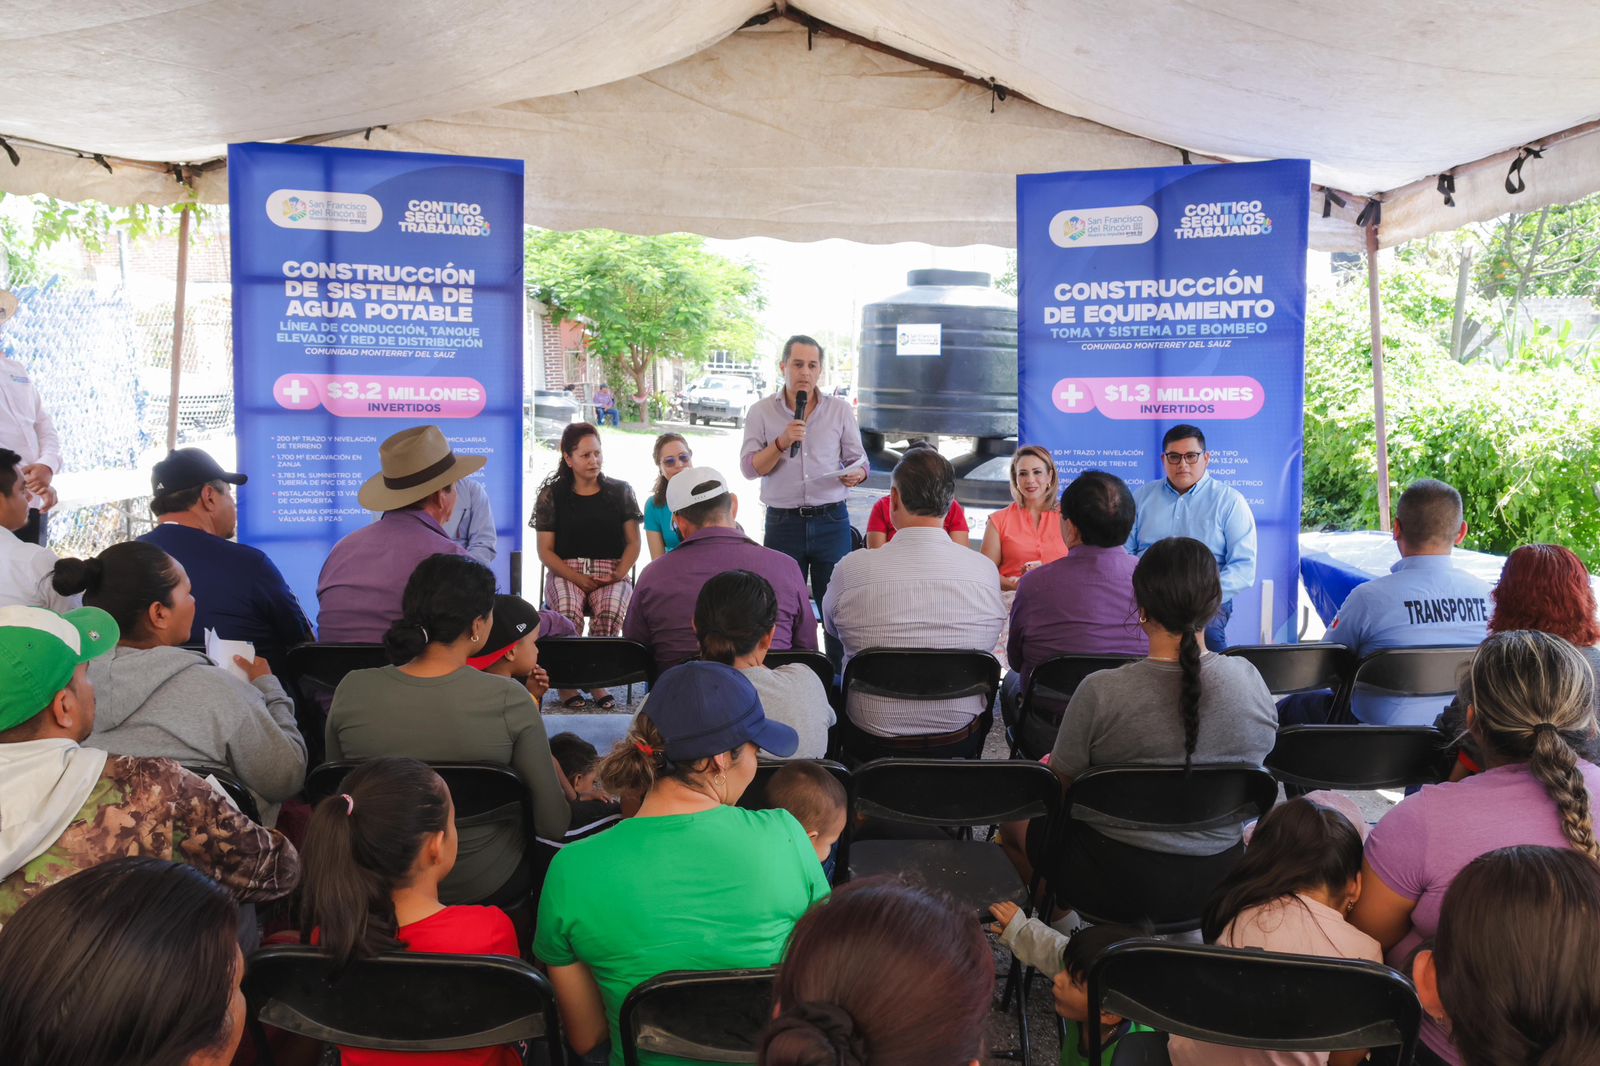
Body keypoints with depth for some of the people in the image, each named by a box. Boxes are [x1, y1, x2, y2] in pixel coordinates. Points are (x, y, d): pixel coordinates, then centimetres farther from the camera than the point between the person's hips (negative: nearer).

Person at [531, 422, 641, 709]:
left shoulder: (620, 491, 12)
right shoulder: (552, 495, 8)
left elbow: (633, 542, 10)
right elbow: (545, 551, 4)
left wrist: (619, 575, -9)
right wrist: (579, 579, -11)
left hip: (611, 574, 1)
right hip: (565, 572, 0)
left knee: (610, 611, -34)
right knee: (569, 612, -35)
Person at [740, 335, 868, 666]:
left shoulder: (841, 410, 8)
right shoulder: (761, 412, 5)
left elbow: (859, 460, 10)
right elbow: (749, 468, -1)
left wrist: (855, 474, -13)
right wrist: (781, 443, -16)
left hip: (831, 522, 0)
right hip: (783, 523, 0)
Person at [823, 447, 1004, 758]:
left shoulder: (852, 568, -17)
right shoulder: (986, 571, -14)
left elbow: (831, 625, 4)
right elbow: (988, 643, 4)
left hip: (871, 742, -1)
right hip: (961, 742, 1)